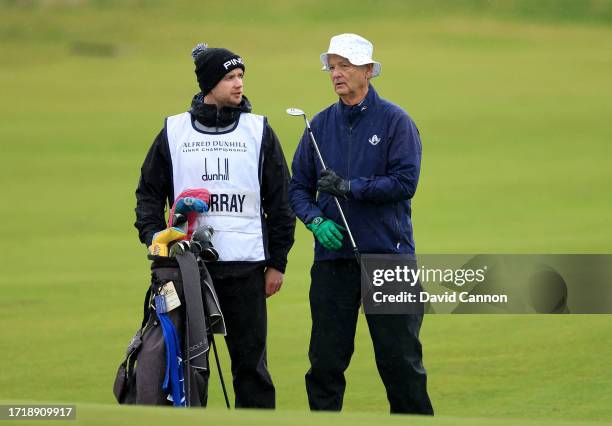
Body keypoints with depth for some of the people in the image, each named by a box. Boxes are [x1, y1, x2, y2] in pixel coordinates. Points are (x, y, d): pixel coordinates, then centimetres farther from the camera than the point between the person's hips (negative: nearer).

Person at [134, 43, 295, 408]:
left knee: (251, 361, 1)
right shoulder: (174, 132, 8)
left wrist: (277, 262, 4)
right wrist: (154, 237, -3)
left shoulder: (259, 131, 6)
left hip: (245, 266, -1)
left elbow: (280, 202, 8)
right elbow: (150, 192, 13)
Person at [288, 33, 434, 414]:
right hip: (333, 254, 4)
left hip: (388, 254, -4)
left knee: (400, 359, 0)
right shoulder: (321, 125, 10)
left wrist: (350, 187, -17)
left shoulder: (395, 121, -2)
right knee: (325, 361, 4)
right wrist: (315, 221, -8)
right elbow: (298, 187, 10)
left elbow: (405, 182, -11)